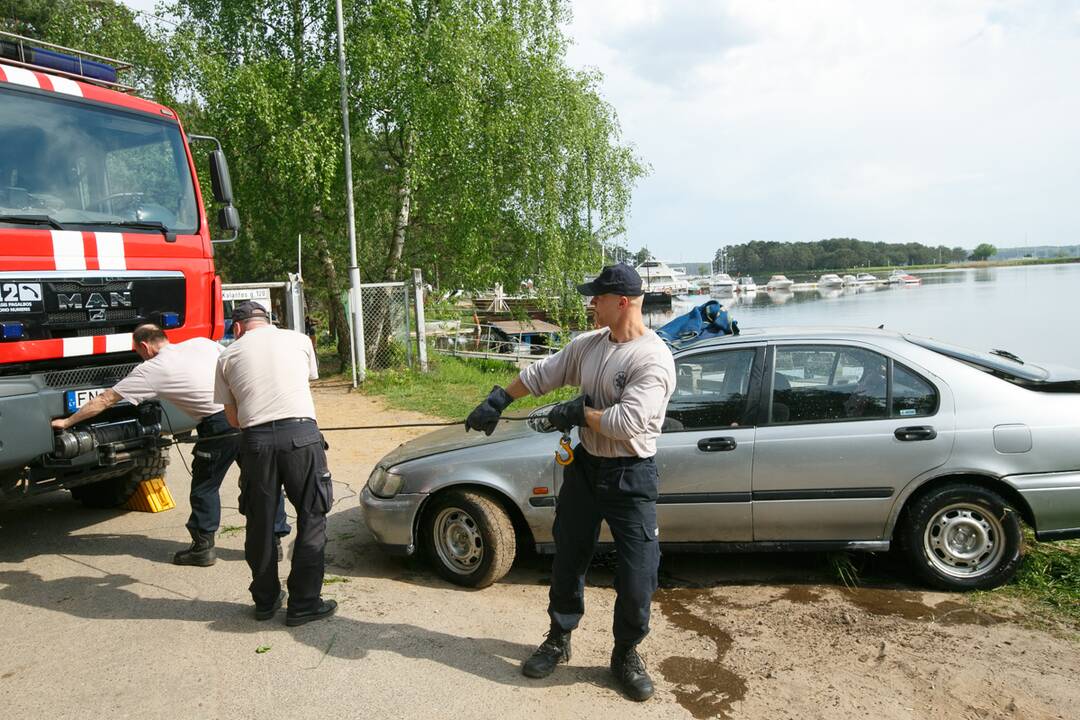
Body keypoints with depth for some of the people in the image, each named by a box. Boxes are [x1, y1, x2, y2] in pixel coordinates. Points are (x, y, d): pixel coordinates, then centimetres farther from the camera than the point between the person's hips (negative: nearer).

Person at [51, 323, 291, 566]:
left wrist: (67, 422, 26)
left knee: (204, 485, 14)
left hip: (219, 424, -6)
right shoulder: (201, 342, 18)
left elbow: (105, 400, 15)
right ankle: (273, 540, 22)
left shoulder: (150, 370, 6)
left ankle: (203, 547, 22)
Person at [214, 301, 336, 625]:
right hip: (301, 432, -1)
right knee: (311, 518, 8)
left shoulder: (229, 355, 14)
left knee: (260, 523, 15)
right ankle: (303, 604, 11)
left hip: (255, 440, 1)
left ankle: (265, 601, 28)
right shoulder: (298, 340, 15)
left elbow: (232, 417, 15)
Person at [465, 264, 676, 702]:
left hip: (631, 477, -6)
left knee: (637, 578, -1)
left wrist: (578, 412, -18)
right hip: (584, 466, 6)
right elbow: (540, 374, 11)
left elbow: (626, 423, -30)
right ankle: (558, 641, 37)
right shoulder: (588, 344, 1)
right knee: (567, 562, 17)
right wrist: (497, 400, 8)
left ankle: (626, 655, 25)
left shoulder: (654, 359, -21)